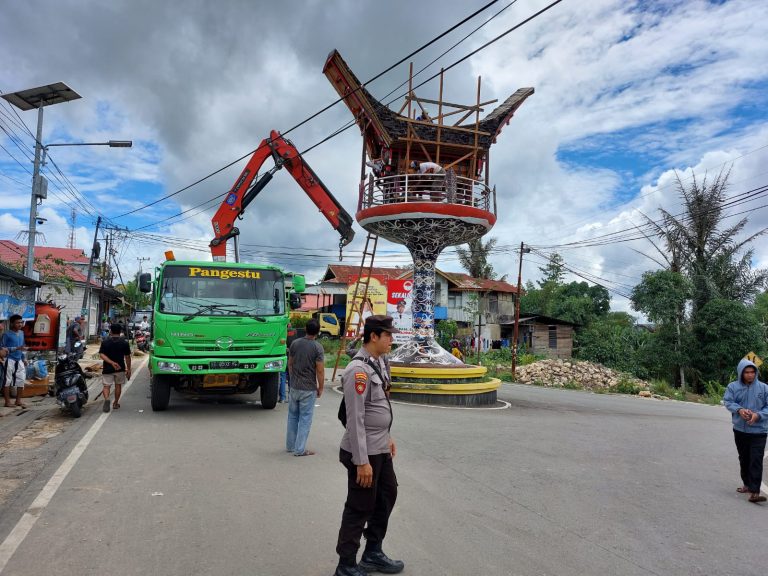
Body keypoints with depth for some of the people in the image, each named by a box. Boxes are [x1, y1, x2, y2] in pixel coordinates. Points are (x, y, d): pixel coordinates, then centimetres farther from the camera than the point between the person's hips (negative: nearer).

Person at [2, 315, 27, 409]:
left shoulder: (22, 333, 11)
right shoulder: (6, 334, -9)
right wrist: (16, 348, -21)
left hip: (19, 360, 6)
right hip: (9, 360, -6)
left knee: (21, 379, 6)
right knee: (7, 380, 0)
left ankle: (18, 400, 16)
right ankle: (7, 401, 6)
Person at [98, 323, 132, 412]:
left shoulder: (105, 342, -3)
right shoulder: (124, 343, -4)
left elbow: (101, 355, -15)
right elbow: (127, 357, -2)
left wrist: (111, 362, -21)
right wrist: (128, 369, 6)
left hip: (107, 369, 0)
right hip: (120, 368, 1)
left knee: (106, 386, 4)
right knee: (118, 385, 16)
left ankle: (106, 398, -23)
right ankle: (116, 403, 22)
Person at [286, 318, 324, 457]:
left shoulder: (295, 343, 0)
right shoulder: (317, 347, -14)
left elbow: (290, 364, 9)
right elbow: (320, 370, -14)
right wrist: (320, 388, -2)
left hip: (294, 387, 5)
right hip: (308, 389, -5)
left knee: (293, 416, 17)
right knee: (305, 419, 3)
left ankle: (290, 445, 27)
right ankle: (300, 449, 6)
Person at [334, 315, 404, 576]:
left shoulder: (380, 362, 6)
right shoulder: (358, 370, -23)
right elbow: (355, 419, -24)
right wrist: (362, 461, -22)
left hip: (380, 448, 9)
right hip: (364, 452, -9)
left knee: (387, 495, 20)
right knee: (360, 508, 4)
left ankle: (373, 554, 37)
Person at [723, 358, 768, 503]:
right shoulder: (733, 387, -1)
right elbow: (727, 402, -5)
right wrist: (739, 410, -23)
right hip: (740, 430, 3)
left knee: (756, 461, -9)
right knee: (744, 459, 17)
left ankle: (754, 492, -11)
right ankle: (747, 484, 34)